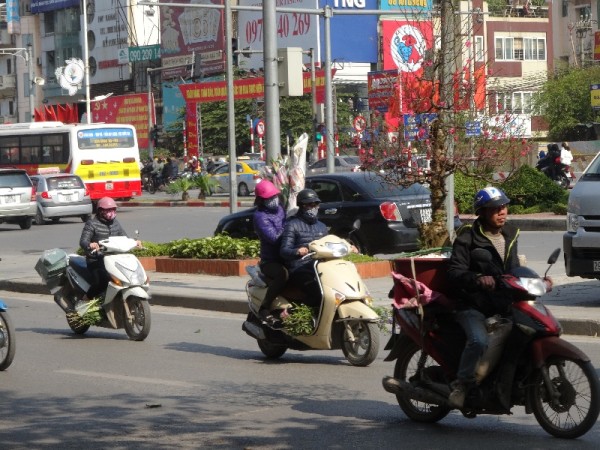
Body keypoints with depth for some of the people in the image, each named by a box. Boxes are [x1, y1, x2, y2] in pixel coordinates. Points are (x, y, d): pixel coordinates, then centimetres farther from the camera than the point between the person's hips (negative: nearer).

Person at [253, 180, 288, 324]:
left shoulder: (279, 209, 15)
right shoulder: (260, 216, -9)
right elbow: (274, 238, -21)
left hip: (285, 258, 8)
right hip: (270, 261, -8)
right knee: (282, 274, -38)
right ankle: (264, 309, -28)